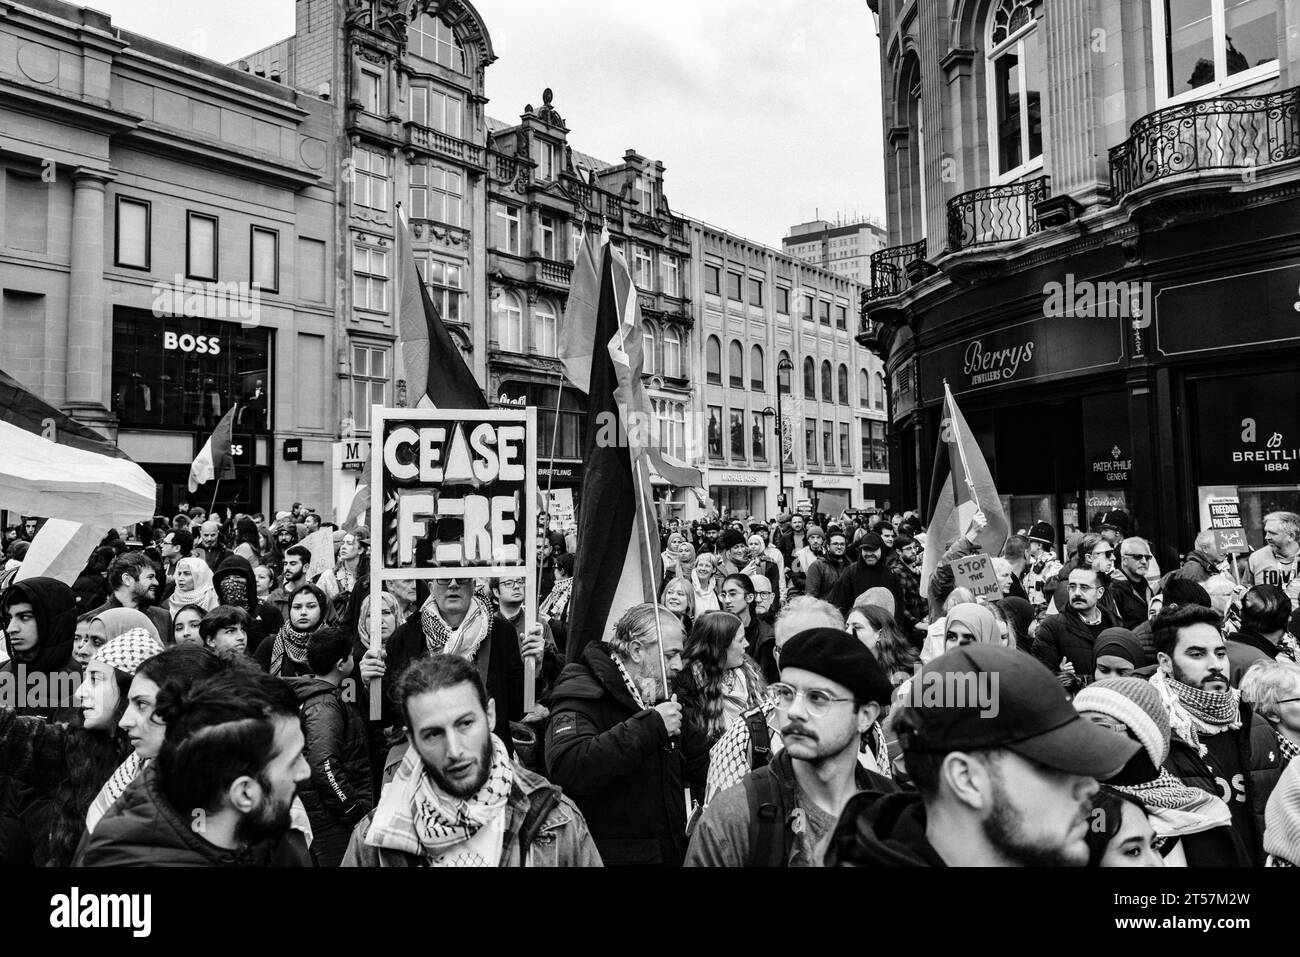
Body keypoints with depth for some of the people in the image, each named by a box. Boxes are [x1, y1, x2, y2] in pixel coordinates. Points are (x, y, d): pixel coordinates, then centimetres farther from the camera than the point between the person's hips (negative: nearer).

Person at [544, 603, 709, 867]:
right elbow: (565, 769, -33)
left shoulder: (659, 700, 12)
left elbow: (702, 766, 17)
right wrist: (649, 726, -31)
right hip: (610, 857, -7)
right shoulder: (582, 694, -15)